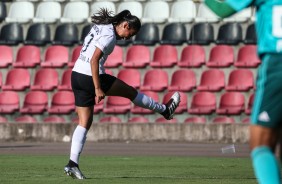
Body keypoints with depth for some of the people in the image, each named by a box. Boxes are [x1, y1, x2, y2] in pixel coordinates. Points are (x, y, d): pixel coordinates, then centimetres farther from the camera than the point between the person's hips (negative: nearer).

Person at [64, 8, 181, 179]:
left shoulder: (100, 27, 14)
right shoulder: (109, 36, -15)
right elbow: (94, 60, -23)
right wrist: (98, 89, -22)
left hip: (77, 75, 9)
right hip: (91, 77, -9)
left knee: (84, 123, 6)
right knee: (131, 92, 11)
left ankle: (73, 164, -3)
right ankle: (165, 110, 30)